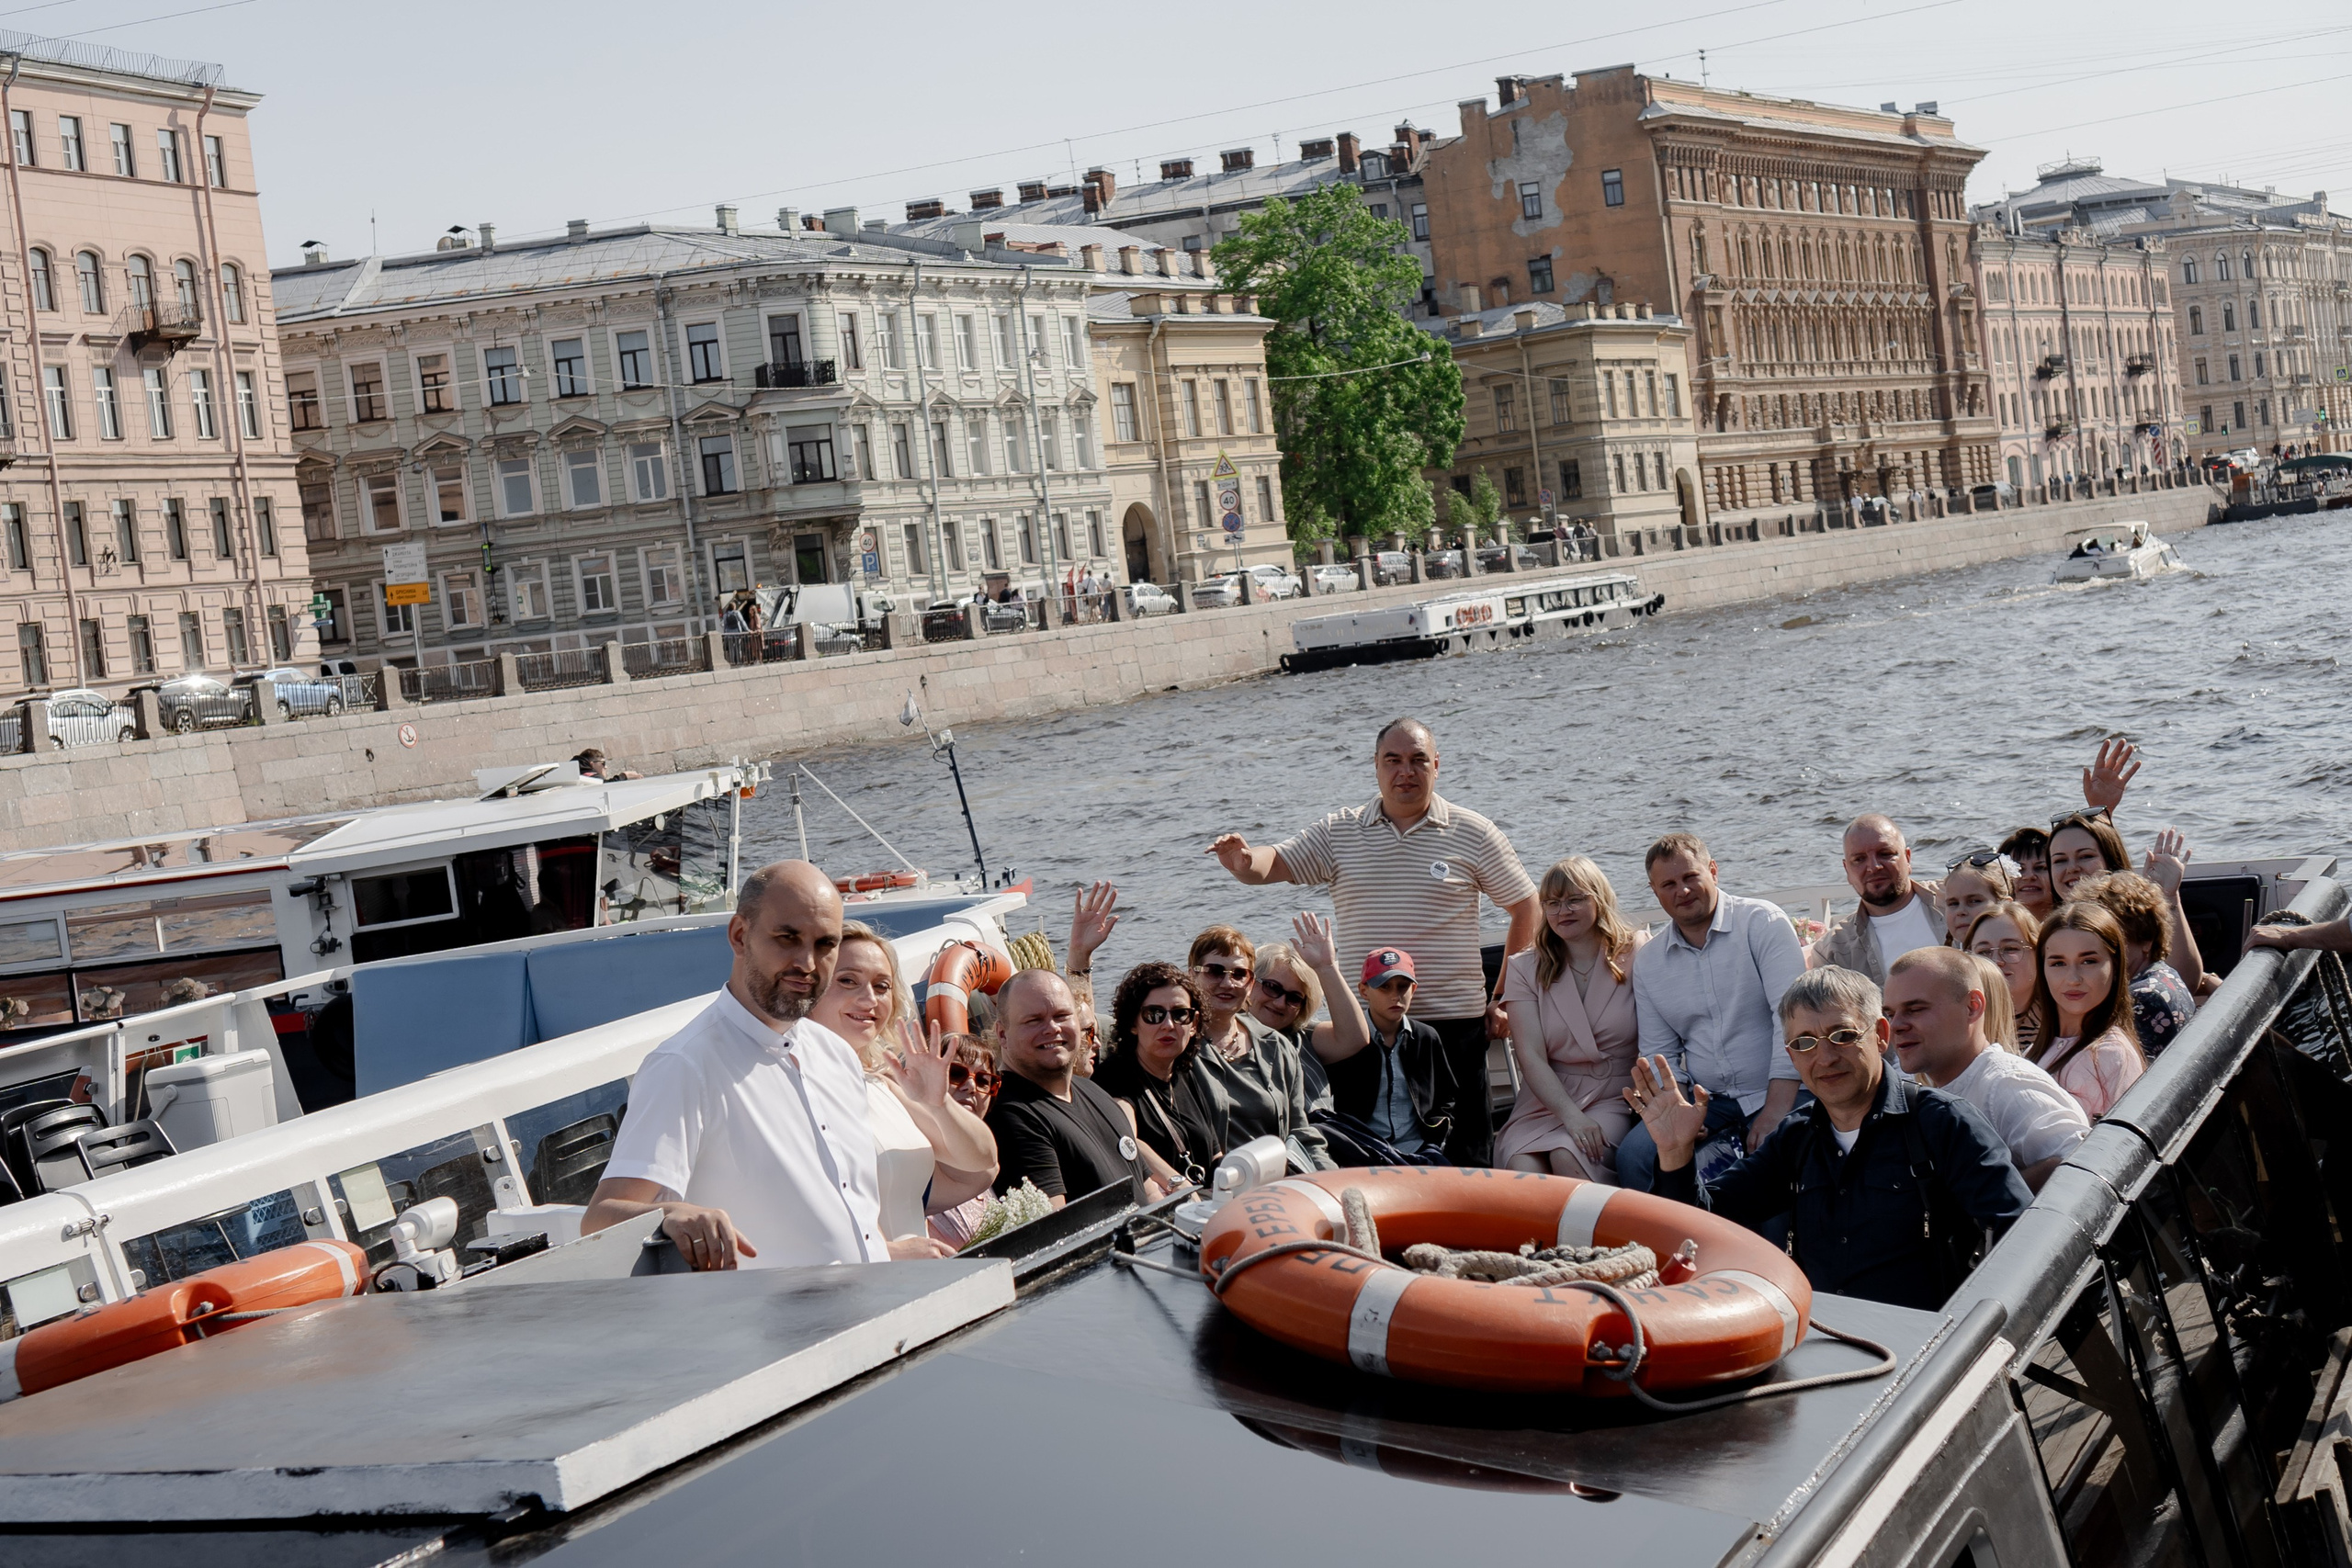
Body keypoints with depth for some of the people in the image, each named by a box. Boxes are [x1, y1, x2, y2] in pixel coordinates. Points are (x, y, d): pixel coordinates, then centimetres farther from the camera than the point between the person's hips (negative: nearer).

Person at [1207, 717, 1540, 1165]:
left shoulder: (1473, 833, 2)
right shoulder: (1339, 833, 7)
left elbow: (1527, 909, 6)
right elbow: (1275, 863, -1)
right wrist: (1245, 863, -26)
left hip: (1452, 1020, -2)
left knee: (1463, 1154, 1)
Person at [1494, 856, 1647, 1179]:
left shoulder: (1634, 957, 5)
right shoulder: (1524, 968, 8)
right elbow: (1531, 1058, -2)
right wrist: (1572, 1116, -18)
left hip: (1615, 1101, -1)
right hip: (1546, 1101, 1)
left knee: (1567, 1157, -33)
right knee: (1523, 1169, -31)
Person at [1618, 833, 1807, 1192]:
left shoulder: (1762, 923, -3)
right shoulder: (1648, 963, 11)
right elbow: (1658, 1054, 15)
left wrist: (1777, 1108, -19)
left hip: (1774, 1095, -4)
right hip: (1708, 1102, 4)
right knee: (1634, 1154, -21)